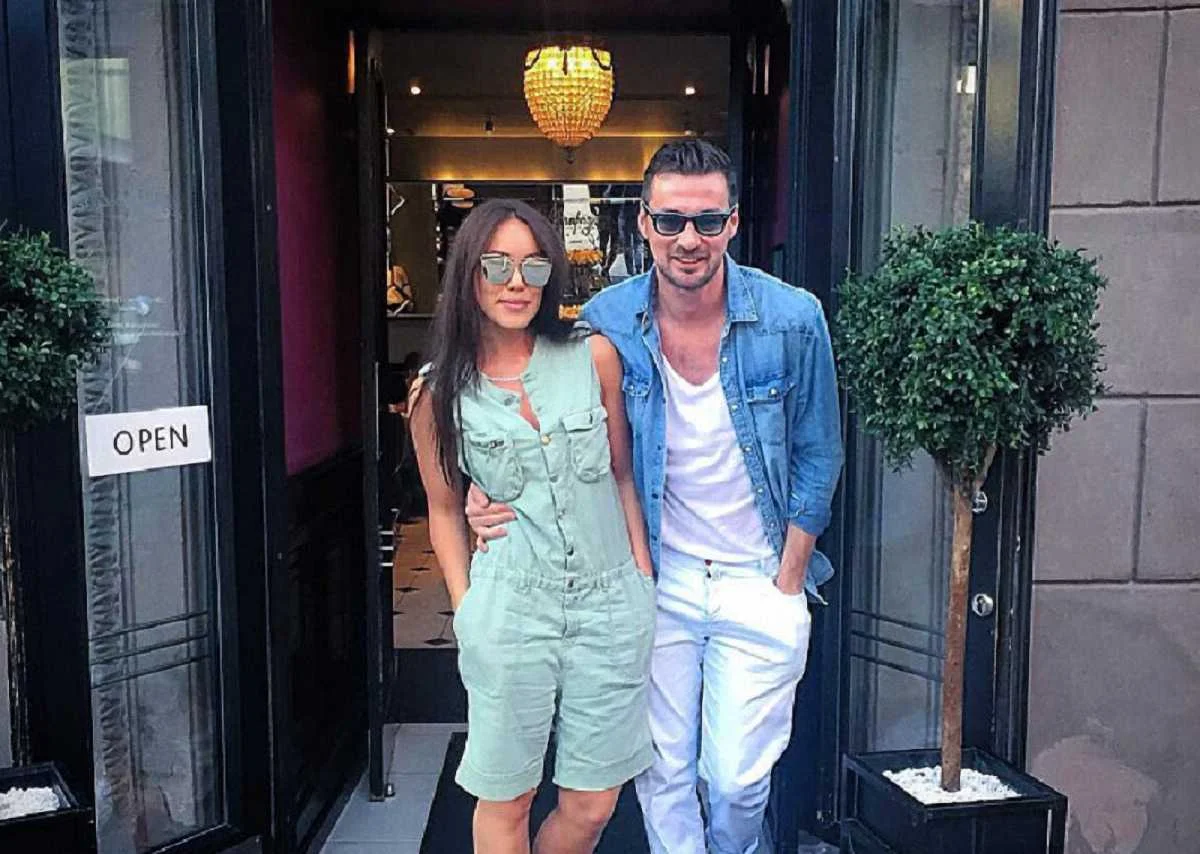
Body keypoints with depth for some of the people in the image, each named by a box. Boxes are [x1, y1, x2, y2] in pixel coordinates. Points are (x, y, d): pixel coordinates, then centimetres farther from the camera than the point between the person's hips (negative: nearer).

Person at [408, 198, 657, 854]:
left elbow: (622, 474, 9)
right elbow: (444, 510, 11)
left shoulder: (593, 357, 0)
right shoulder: (439, 395, 0)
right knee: (505, 801, 11)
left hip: (614, 603, 1)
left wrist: (644, 578, 8)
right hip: (510, 608, -1)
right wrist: (465, 609, 4)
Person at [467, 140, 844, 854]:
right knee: (662, 772, 12)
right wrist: (496, 495, -15)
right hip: (655, 578, 1)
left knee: (739, 780, 7)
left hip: (758, 580, -1)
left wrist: (788, 581, -3)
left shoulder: (793, 319, -11)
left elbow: (817, 456, -1)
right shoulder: (606, 323, -9)